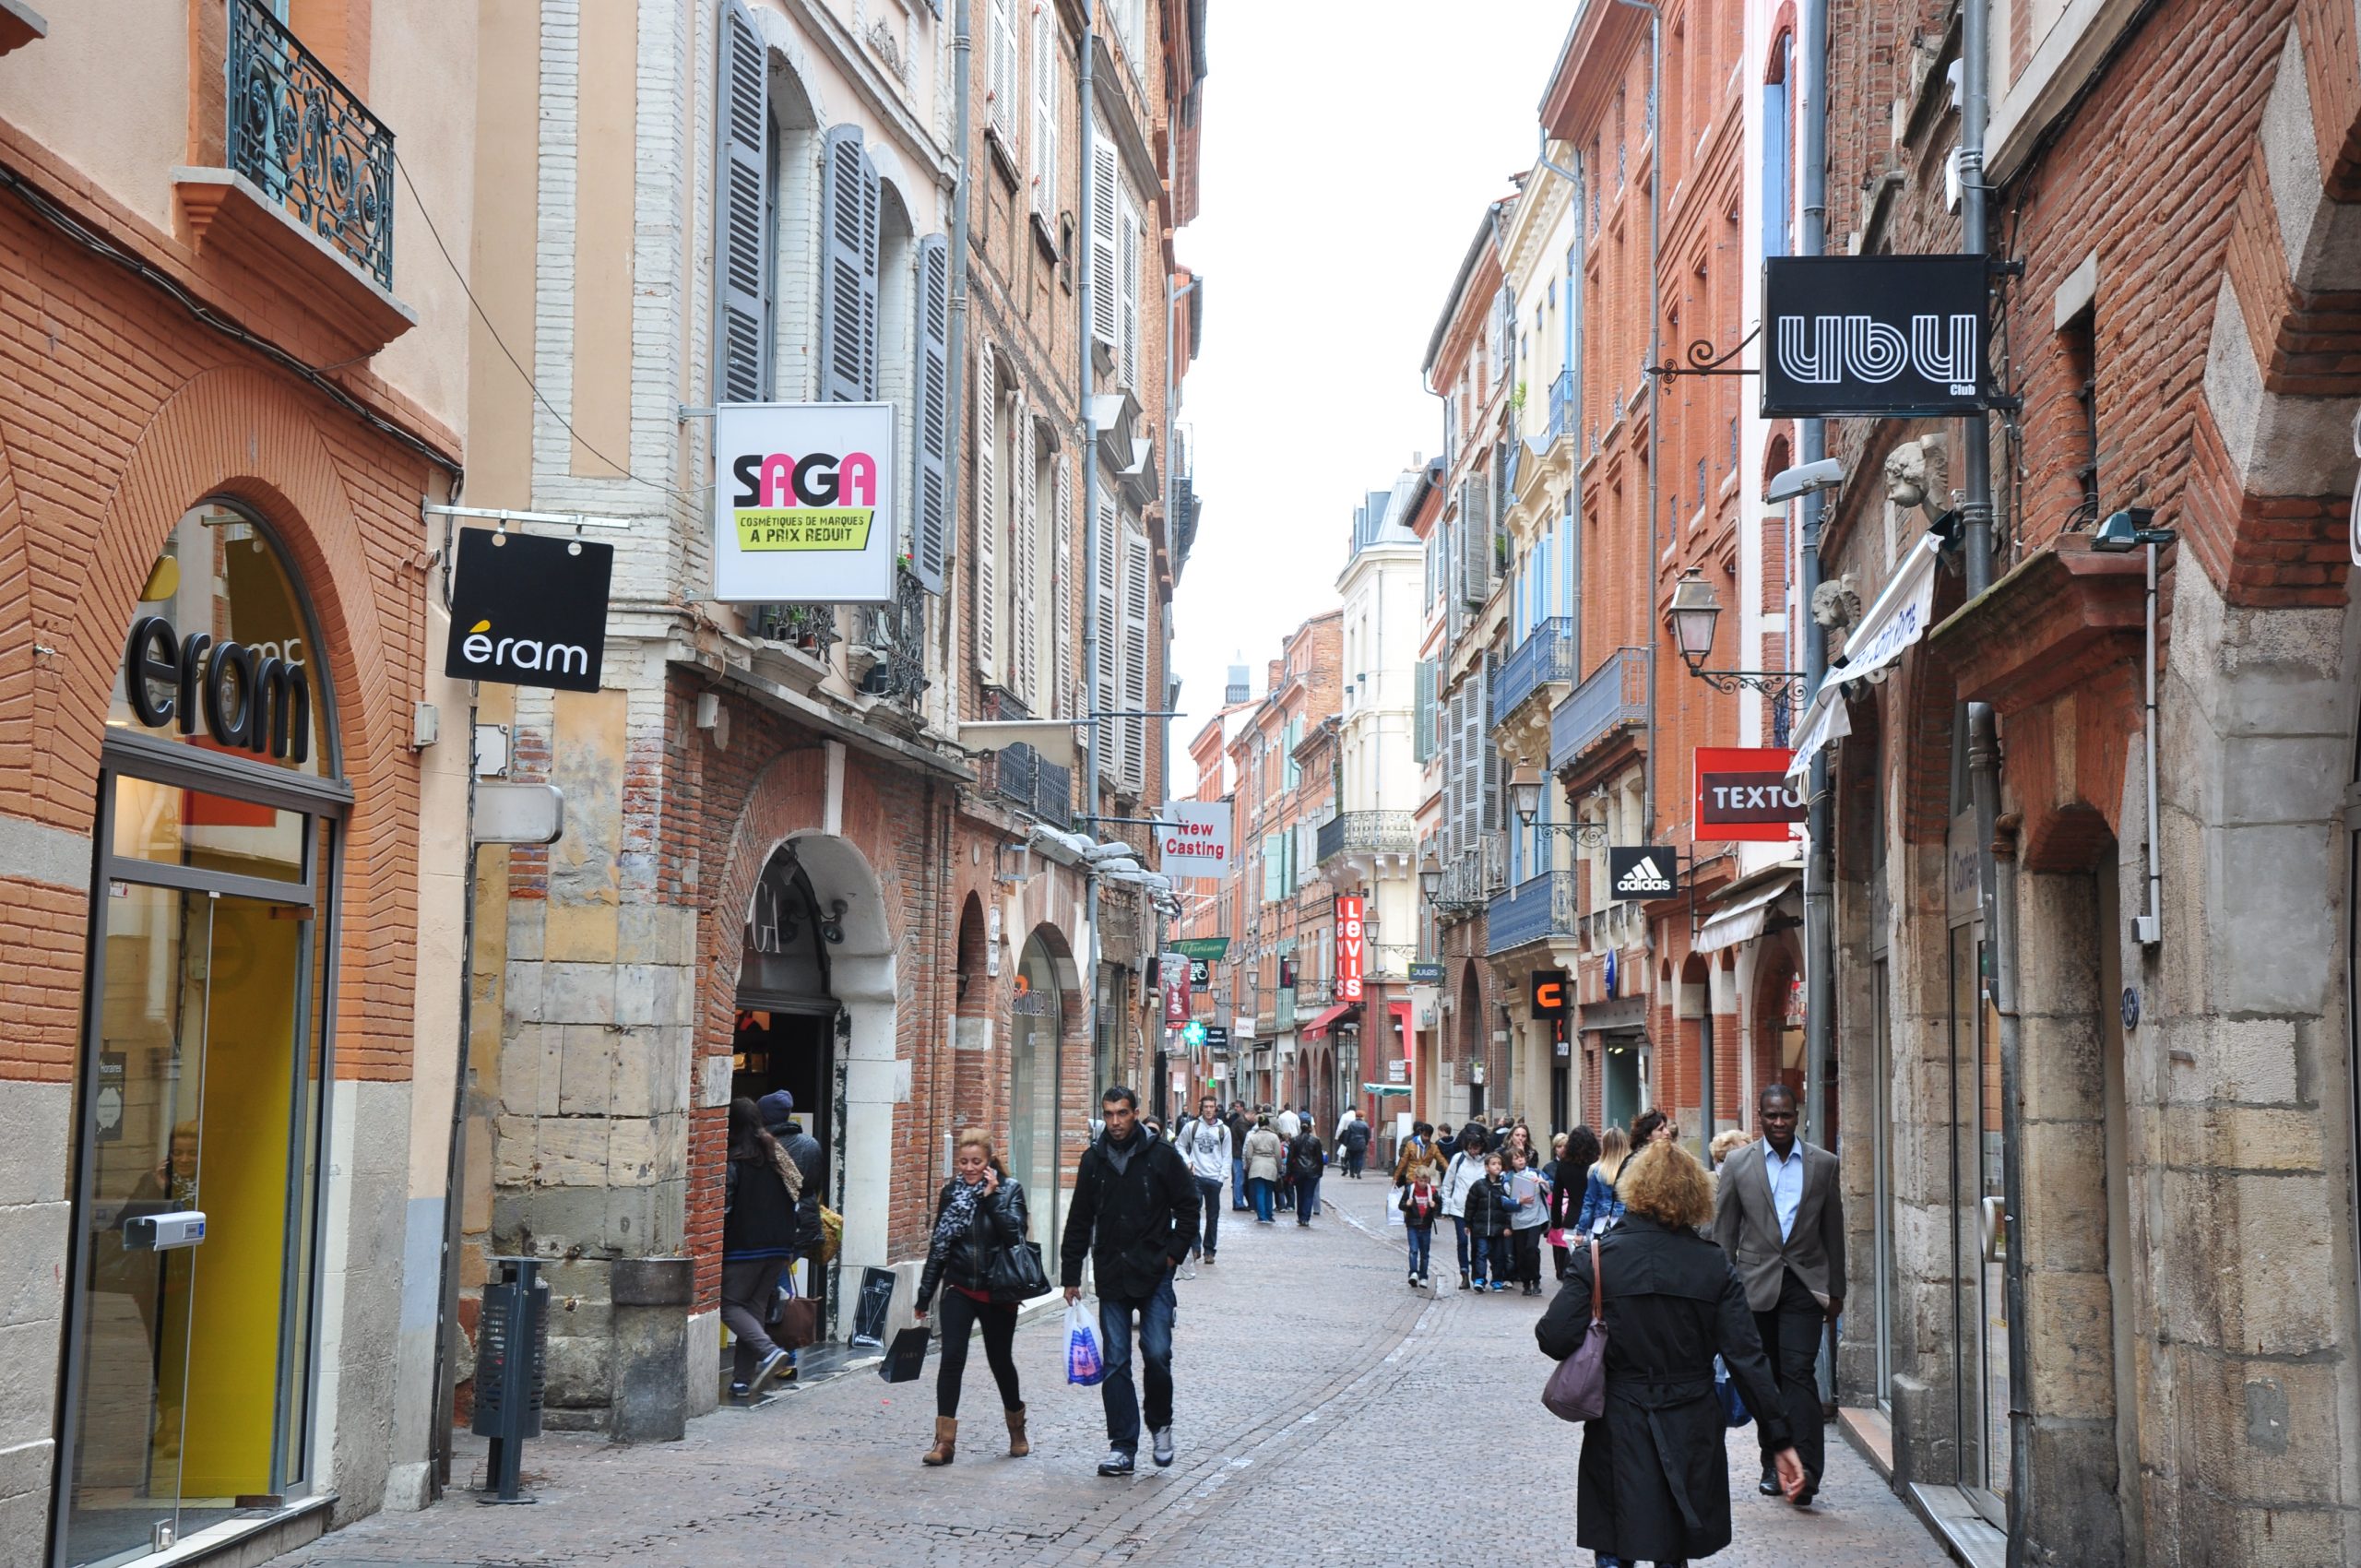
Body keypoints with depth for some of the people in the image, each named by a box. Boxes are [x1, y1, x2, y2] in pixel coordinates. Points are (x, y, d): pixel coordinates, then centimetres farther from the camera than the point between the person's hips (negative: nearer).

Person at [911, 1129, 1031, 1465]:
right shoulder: (951, 1192, 3)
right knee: (952, 1358, -12)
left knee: (1000, 1361, 10)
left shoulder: (1009, 1189, -4)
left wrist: (991, 1197, -21)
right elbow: (938, 1247, 9)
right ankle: (945, 1441, -10)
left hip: (998, 1292, -1)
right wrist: (924, 1297, 11)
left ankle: (1017, 1431, 33)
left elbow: (1014, 1235, -18)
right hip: (960, 1289, 2)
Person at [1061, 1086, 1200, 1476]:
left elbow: (1188, 1208, 4)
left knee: (1157, 1353, -9)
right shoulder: (1093, 1159, 7)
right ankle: (1122, 1447, 6)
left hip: (1154, 1273, -3)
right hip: (1111, 1276, 3)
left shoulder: (1162, 1156, -2)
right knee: (1115, 1363, 1)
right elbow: (1079, 1221, 12)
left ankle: (1160, 1424, 17)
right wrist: (1071, 1275, 10)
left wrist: (1174, 1253, -5)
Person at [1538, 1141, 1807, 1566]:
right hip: (1692, 1433, 2)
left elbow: (1555, 1339, -14)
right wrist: (1779, 1438, -1)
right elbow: (1746, 1357, -5)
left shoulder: (1597, 1259, -8)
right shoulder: (1714, 1266, -4)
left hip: (1619, 1433, -2)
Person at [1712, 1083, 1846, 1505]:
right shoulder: (1738, 1164, 3)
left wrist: (1836, 1291, 10)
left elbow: (1833, 1231, 10)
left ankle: (1805, 1470, -16)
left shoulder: (1823, 1164, 5)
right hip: (1756, 1284, 1)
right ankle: (1773, 1463, 19)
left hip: (1804, 1283, -1)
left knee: (1799, 1372, -12)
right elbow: (1724, 1233, 6)